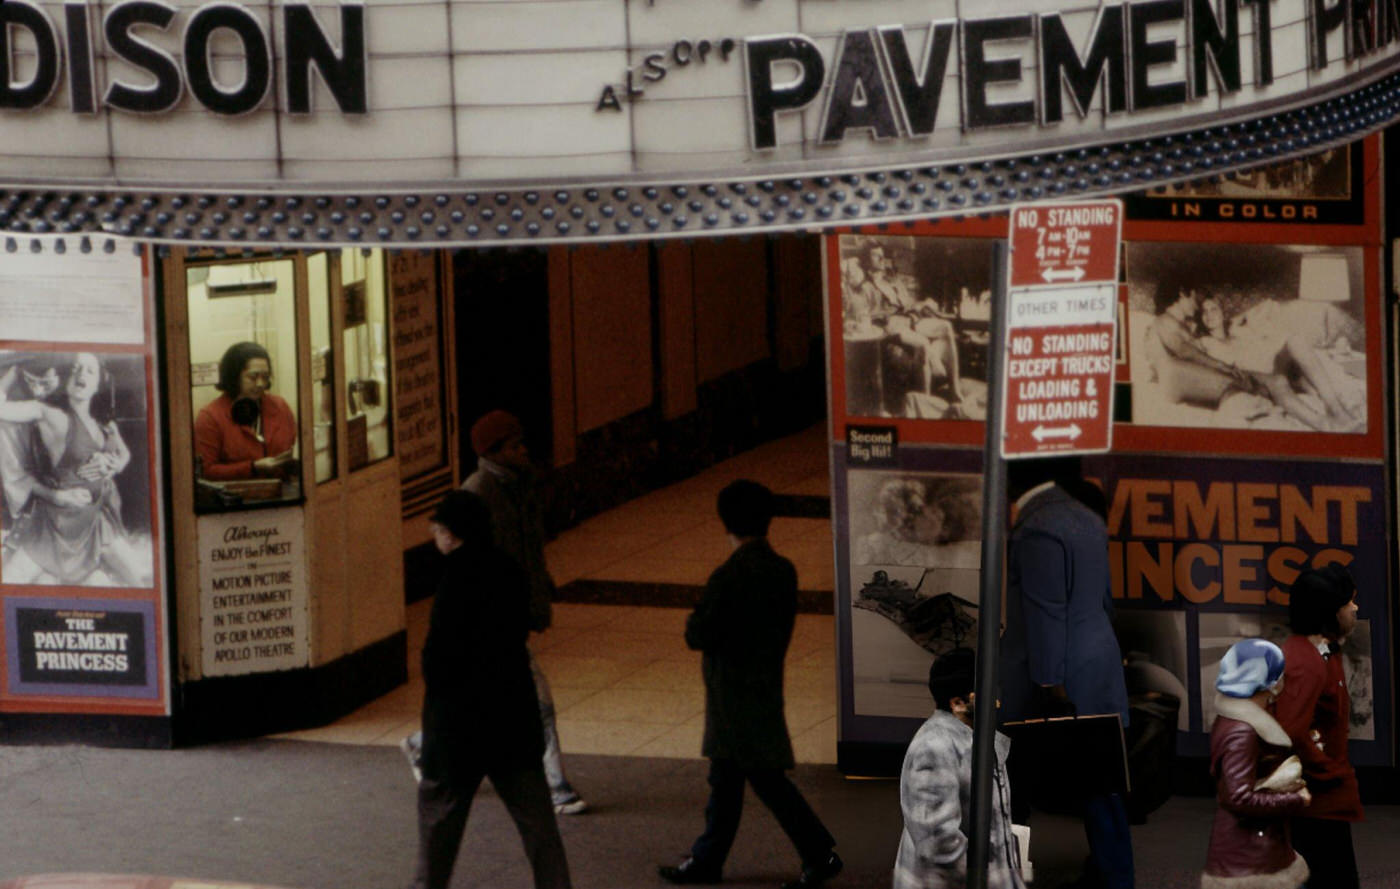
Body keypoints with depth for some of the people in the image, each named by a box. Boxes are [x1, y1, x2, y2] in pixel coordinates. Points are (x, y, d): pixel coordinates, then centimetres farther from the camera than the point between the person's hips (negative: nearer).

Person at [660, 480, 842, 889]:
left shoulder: (728, 578, -22)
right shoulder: (784, 571, 2)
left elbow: (699, 636, -19)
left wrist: (692, 622, 1)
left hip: (734, 694, -8)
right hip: (766, 682, 8)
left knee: (766, 778, -2)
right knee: (726, 777, 17)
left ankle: (821, 853, 0)